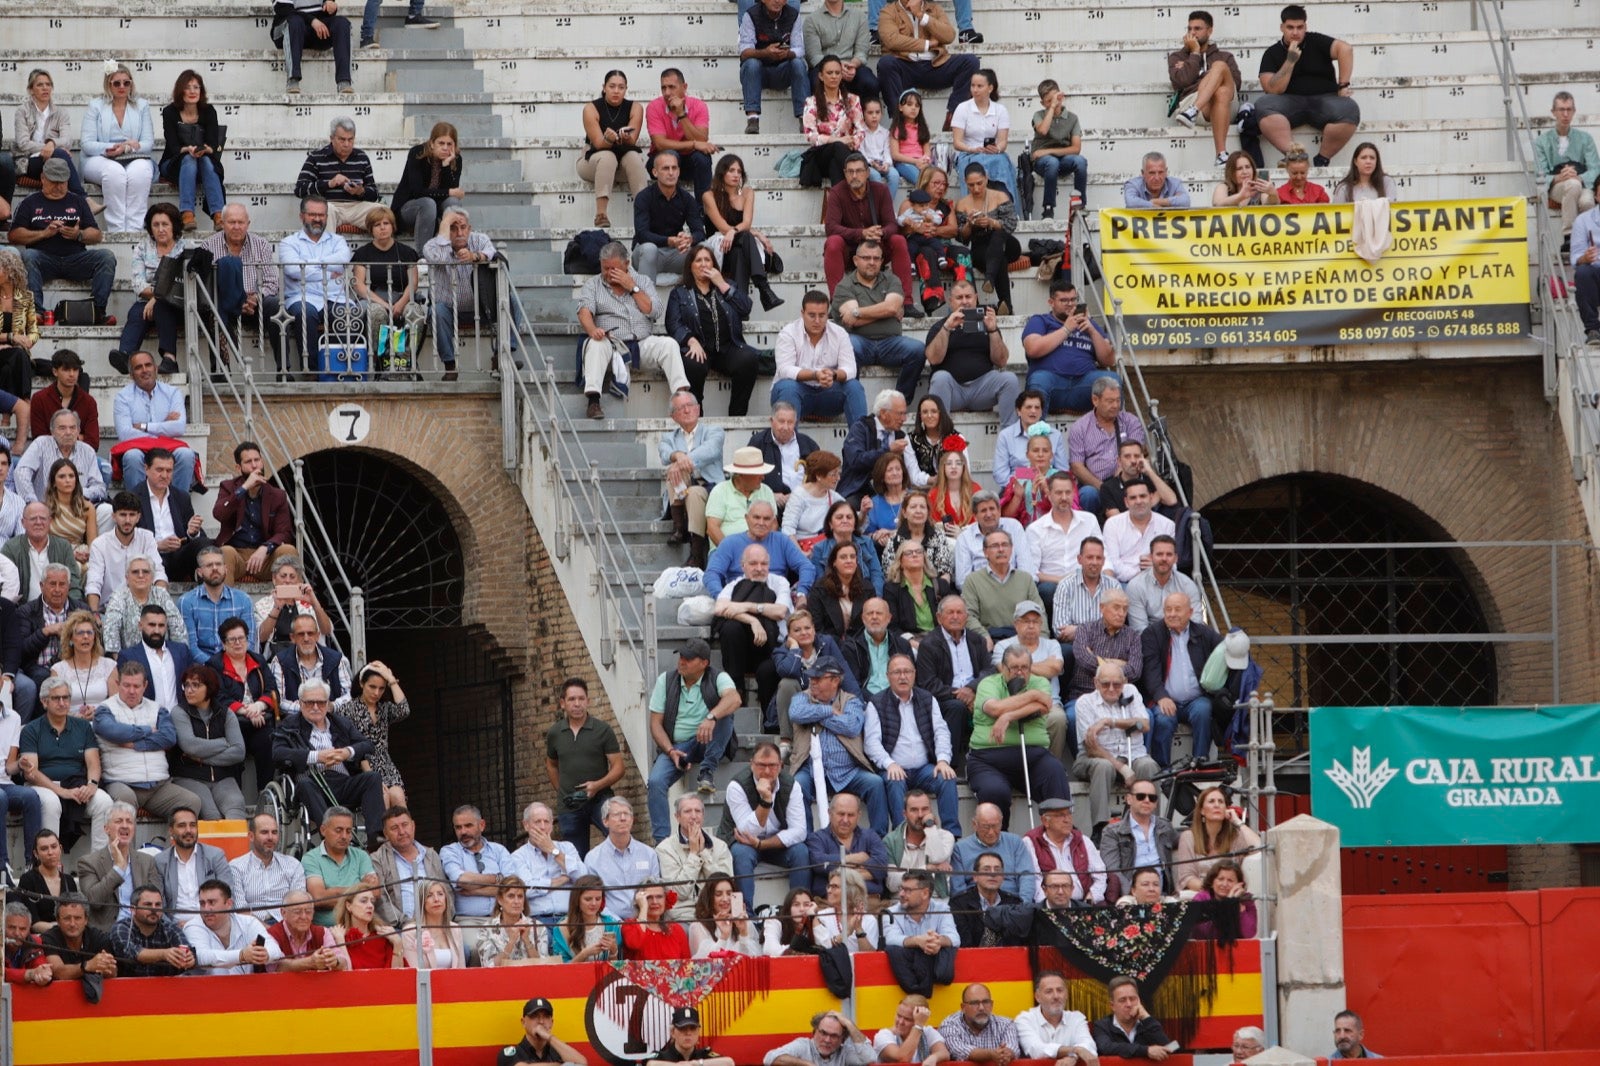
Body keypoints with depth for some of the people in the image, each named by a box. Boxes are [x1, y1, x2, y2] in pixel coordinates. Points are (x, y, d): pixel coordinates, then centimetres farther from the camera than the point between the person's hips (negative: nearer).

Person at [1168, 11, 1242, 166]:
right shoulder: (1176, 57, 28)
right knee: (1222, 92, -37)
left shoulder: (1225, 57, 30)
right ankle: (1221, 154, -55)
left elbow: (1236, 83, 10)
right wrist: (1195, 53, 10)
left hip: (1227, 107, 1)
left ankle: (1193, 112, -53)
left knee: (1220, 66, -31)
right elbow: (1181, 81, 4)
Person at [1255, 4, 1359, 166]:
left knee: (1349, 110, -32)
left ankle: (1321, 160, -19)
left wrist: (1343, 86, -12)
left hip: (1323, 99, 0)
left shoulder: (1316, 42, 9)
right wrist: (1290, 61, -10)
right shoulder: (1272, 54, 8)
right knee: (1263, 104, -33)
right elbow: (1272, 90, -4)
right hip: (1290, 102, 0)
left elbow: (1345, 49, -6)